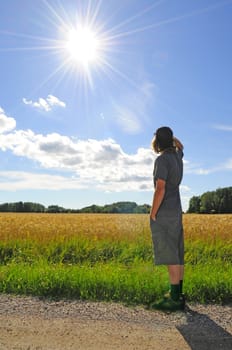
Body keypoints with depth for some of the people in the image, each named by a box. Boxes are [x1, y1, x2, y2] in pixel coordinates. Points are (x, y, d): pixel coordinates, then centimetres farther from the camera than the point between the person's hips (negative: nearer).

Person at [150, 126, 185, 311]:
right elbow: (180, 146, 38)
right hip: (176, 212, 9)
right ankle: (178, 294, 18)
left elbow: (160, 189, -22)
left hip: (164, 214, -9)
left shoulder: (162, 160, -14)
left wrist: (153, 214, -15)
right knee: (177, 255, 10)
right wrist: (169, 135, 29)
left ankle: (174, 299, -3)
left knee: (170, 256, -8)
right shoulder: (177, 156, 11)